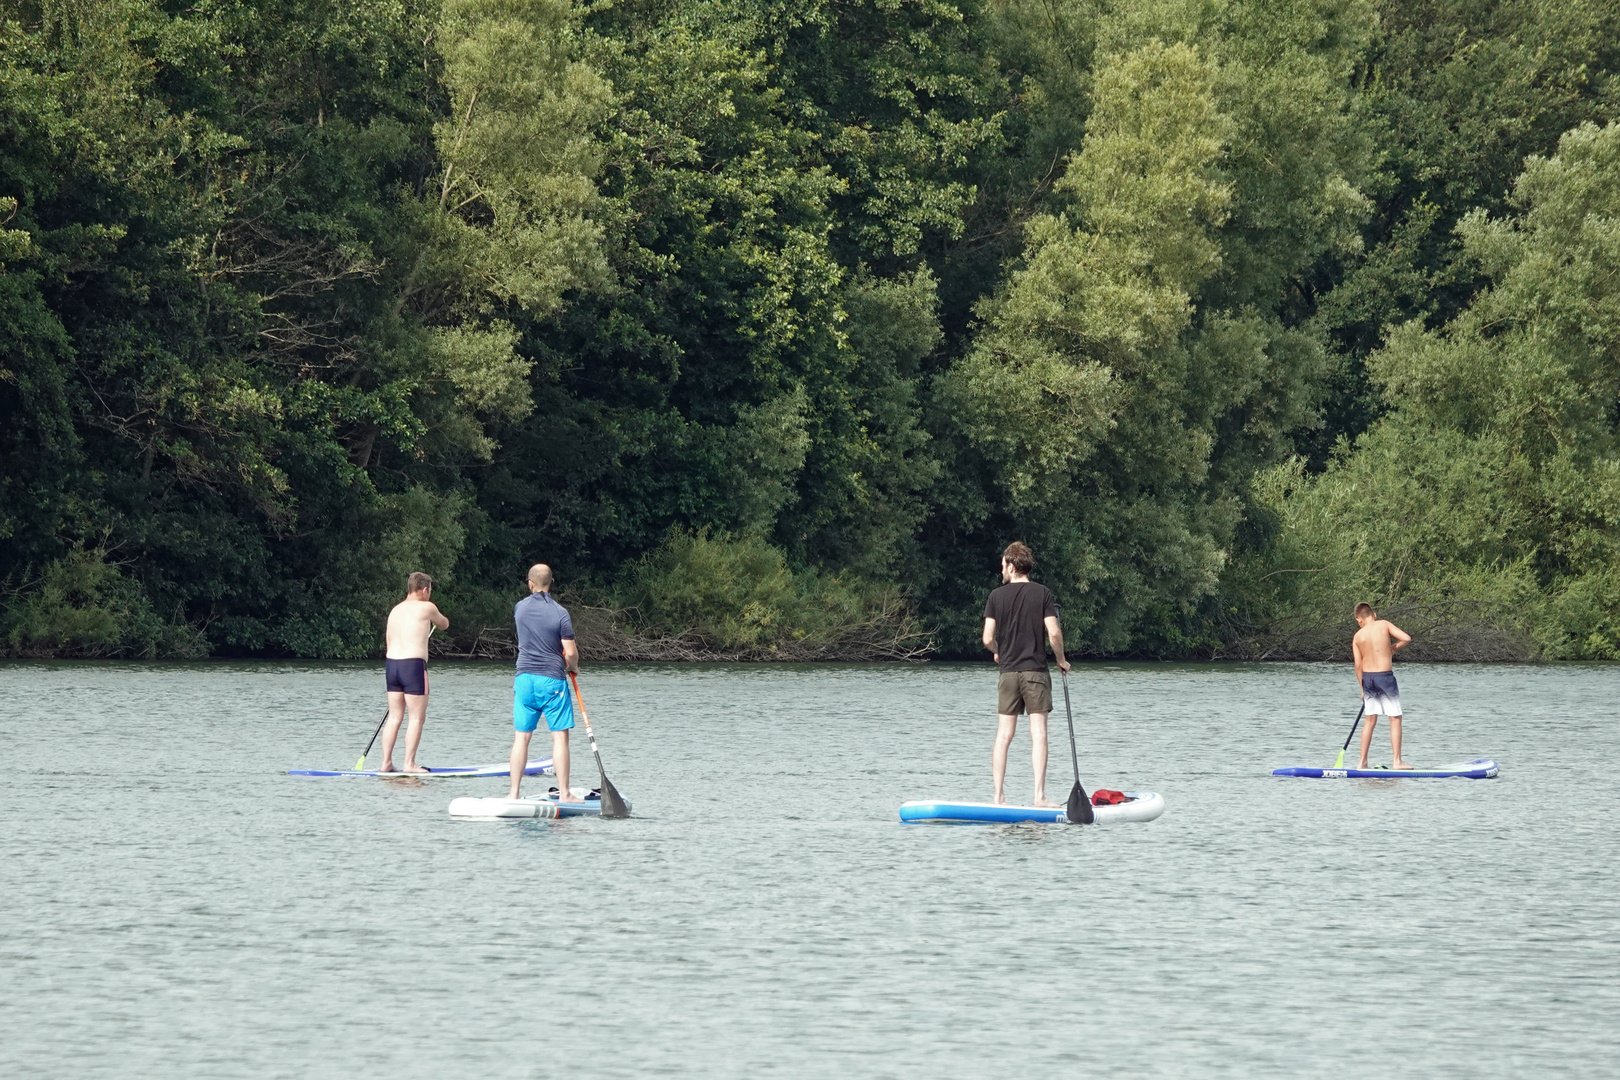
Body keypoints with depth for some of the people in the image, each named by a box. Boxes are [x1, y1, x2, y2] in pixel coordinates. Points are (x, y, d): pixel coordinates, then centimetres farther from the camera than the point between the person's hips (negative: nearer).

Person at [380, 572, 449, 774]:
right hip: (413, 665, -6)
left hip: (391, 664, 7)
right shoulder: (426, 608, -2)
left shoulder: (395, 611, 16)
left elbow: (390, 643, 16)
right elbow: (444, 624, 16)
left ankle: (386, 762, 7)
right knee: (417, 717, -1)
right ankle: (409, 764, -5)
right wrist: (433, 616, 38)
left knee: (395, 717, 10)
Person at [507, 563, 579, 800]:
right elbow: (571, 653, -11)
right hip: (552, 679, -4)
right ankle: (563, 793, -3)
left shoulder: (520, 608, 3)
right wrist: (573, 667, 11)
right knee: (560, 736, 0)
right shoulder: (560, 613, -10)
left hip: (524, 678, 4)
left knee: (521, 736, 7)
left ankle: (514, 792, 6)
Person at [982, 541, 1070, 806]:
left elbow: (988, 639, -3)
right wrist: (1061, 660, 7)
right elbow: (1054, 633, -10)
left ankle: (998, 797, 2)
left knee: (1003, 735, 4)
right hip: (1035, 670, -2)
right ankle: (1039, 795, -10)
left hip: (1007, 673, 2)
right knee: (1038, 734, -3)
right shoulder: (1042, 593, -2)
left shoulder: (997, 596, 1)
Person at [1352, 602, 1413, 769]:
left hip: (1367, 678, 3)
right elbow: (1406, 638, -10)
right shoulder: (1384, 625, -3)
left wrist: (1363, 688, 11)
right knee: (1395, 719, 3)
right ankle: (1397, 761, -2)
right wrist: (1393, 647, 10)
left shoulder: (1358, 636, 3)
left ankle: (1362, 762, 13)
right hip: (1385, 676, -3)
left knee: (1370, 720, 13)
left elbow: (1358, 664, 2)